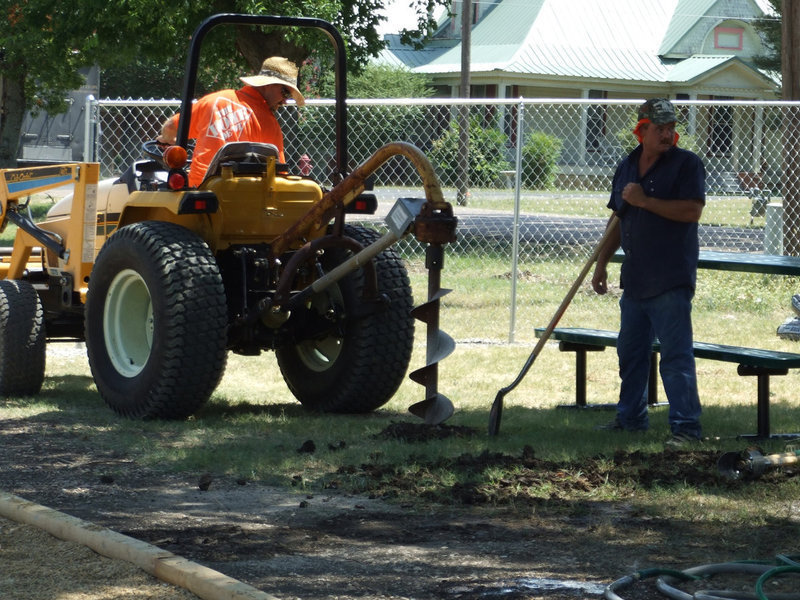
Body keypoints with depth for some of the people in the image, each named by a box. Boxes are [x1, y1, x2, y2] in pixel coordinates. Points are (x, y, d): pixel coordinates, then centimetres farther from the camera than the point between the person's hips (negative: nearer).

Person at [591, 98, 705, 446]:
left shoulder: (686, 164, -6)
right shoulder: (627, 166, 14)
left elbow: (692, 211, -19)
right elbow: (617, 219, 21)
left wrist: (644, 200, -17)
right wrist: (602, 263, 18)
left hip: (670, 280, -7)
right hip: (635, 279, 7)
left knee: (676, 355, -9)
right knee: (630, 351, 15)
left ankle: (686, 426, -7)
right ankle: (631, 418, 28)